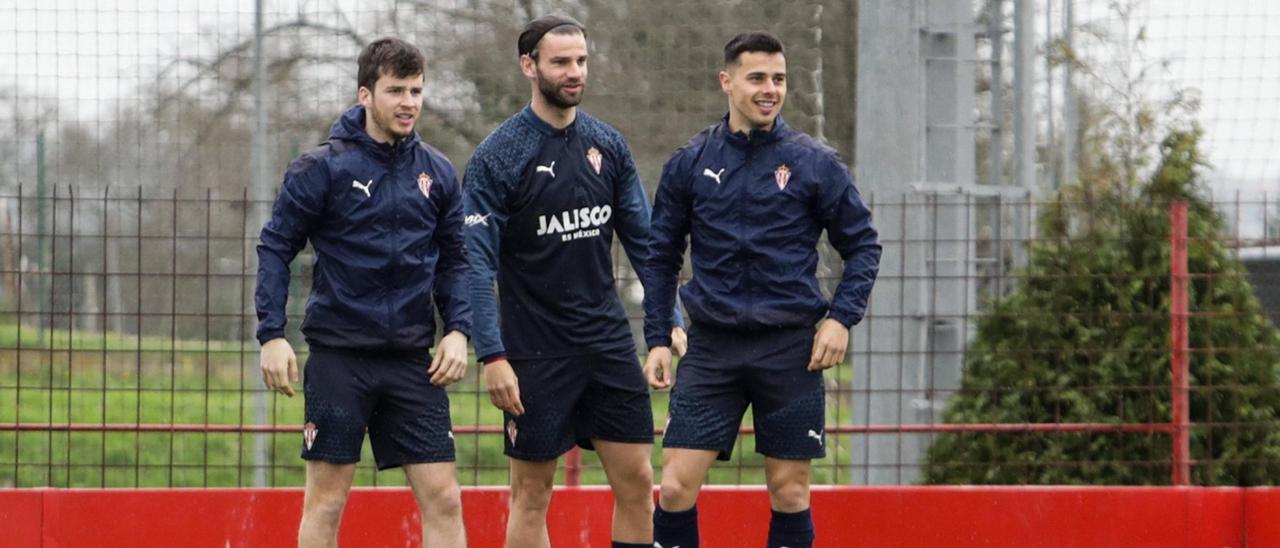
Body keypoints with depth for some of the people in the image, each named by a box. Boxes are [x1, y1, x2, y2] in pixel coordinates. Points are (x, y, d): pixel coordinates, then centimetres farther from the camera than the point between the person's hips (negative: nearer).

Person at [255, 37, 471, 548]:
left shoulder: (437, 172, 8)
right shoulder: (321, 167, -4)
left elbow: (453, 261, 14)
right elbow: (275, 248, -2)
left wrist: (458, 329, 0)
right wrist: (271, 335, -11)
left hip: (413, 361, 3)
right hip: (338, 356, -3)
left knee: (443, 497, -2)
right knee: (325, 502, 1)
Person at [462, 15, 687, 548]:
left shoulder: (608, 145, 5)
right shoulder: (496, 157, -10)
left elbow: (644, 241, 11)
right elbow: (478, 264, -12)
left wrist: (672, 322, 4)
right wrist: (493, 357, -19)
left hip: (609, 342, 5)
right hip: (536, 353, -5)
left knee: (637, 482, 4)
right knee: (531, 493, 3)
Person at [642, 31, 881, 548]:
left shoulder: (815, 163, 0)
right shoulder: (690, 163, 4)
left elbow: (862, 245, 7)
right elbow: (661, 257, 11)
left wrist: (841, 317, -5)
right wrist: (657, 339, 5)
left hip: (791, 349, -1)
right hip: (711, 346, 1)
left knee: (790, 493, 4)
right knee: (676, 486, -7)